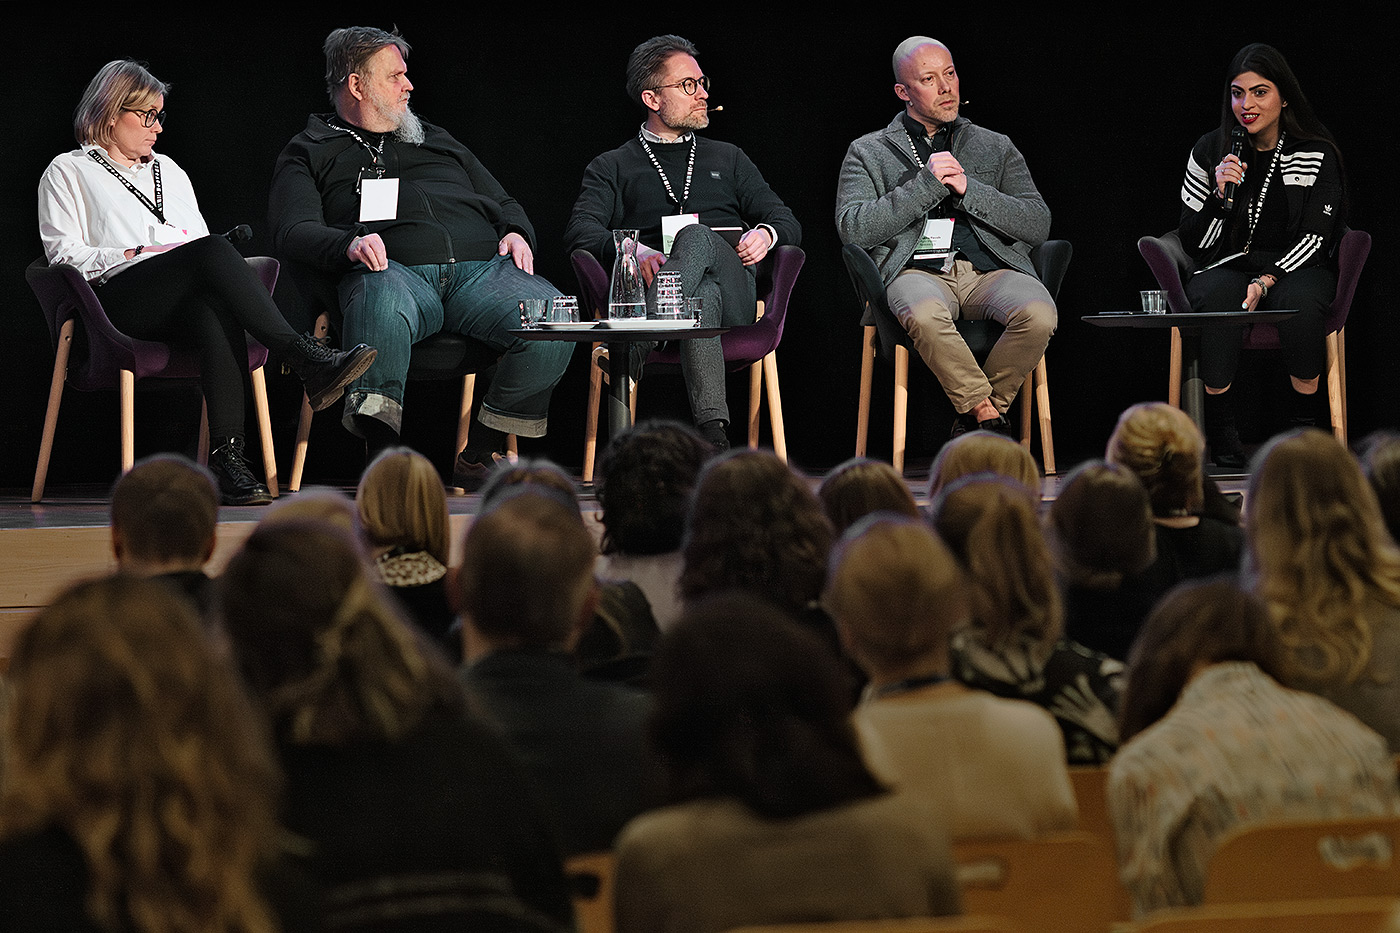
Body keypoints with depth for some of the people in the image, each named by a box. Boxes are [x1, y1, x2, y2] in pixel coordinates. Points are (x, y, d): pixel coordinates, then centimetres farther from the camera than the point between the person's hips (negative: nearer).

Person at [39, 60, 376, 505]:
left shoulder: (169, 171, 34)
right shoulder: (68, 172, 18)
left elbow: (202, 243, 28)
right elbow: (63, 252, 5)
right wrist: (135, 254, -7)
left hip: (188, 298, 4)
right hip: (123, 297, -4)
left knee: (216, 316, -38)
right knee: (214, 251, -35)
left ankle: (227, 459, -51)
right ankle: (308, 360, -47)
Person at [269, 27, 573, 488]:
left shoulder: (437, 140, 37)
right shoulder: (310, 153, 22)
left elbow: (503, 204, 36)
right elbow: (294, 232, 6)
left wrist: (516, 233, 10)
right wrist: (350, 244, -16)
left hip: (481, 269, 4)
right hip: (395, 272, -4)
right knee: (382, 309, -44)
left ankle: (478, 454, -17)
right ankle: (384, 455, -41)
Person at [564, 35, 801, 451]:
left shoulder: (727, 159, 33)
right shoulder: (611, 168, 24)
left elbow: (787, 223, 24)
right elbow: (580, 233, 5)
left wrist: (766, 234, -4)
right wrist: (633, 251, -18)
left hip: (733, 295, 1)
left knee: (696, 237, -36)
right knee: (703, 297, -40)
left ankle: (630, 355, -57)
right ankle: (712, 429, -61)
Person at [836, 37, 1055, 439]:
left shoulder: (996, 148, 21)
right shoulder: (869, 153, 16)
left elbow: (1038, 225, 10)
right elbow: (853, 228, 0)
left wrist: (968, 189, -2)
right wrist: (926, 184, -6)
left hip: (990, 269, 2)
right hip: (918, 270, -2)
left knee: (1038, 315, -32)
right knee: (924, 315, -40)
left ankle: (974, 416, -13)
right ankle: (990, 416, -24)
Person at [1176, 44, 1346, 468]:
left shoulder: (1317, 155, -1)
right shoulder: (1210, 151, 2)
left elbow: (1314, 237, -7)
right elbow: (1195, 243, 0)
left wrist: (1266, 281, -22)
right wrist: (1220, 193, -18)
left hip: (1295, 268, -1)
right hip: (1228, 266, 1)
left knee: (1299, 302, -37)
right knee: (1214, 297, -36)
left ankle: (1305, 427, -22)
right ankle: (1222, 432, -26)